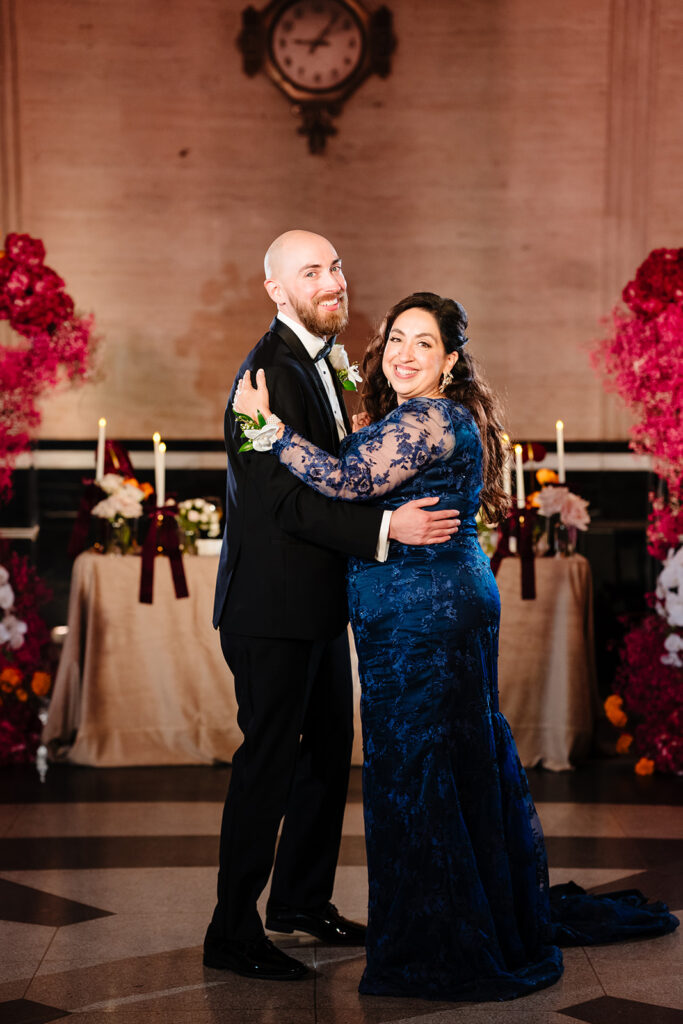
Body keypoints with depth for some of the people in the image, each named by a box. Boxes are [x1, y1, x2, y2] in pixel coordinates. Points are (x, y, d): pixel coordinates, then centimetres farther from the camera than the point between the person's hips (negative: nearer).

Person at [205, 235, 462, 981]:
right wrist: (386, 527, -30)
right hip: (274, 607, -10)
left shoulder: (318, 360, 13)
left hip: (317, 600, 10)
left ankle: (301, 899, 34)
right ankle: (232, 934, 10)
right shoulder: (272, 370, -19)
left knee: (328, 752, 18)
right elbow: (288, 500, -25)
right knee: (268, 761, -2)